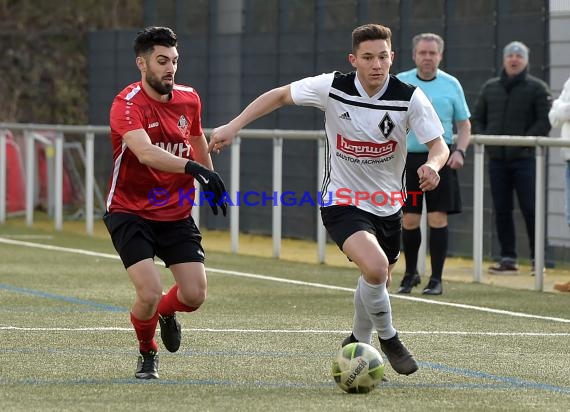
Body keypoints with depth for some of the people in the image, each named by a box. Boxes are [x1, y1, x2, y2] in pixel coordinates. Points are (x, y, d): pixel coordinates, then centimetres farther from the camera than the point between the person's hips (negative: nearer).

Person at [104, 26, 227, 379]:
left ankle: (165, 312, 33)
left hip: (177, 214, 5)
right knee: (149, 293, -19)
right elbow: (145, 153, -38)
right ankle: (147, 353, 13)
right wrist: (194, 168, -50)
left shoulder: (189, 99, 0)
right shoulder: (127, 105, -20)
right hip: (131, 214, -5)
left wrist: (212, 184, 29)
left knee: (195, 295, -5)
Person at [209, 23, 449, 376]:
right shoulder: (331, 88, -16)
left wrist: (433, 165, -38)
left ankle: (358, 342, 48)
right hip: (343, 205, -4)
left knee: (379, 283, 19)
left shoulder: (410, 98, -14)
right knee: (375, 267, -29)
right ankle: (387, 337, -3)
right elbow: (280, 95, -1)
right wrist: (232, 127, -7)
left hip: (388, 207, 4)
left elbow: (439, 145, -14)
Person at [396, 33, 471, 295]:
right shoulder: (399, 83, 4)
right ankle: (410, 274, 21)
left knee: (438, 219, -4)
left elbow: (464, 124, 9)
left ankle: (436, 279, 3)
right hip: (408, 158, 1)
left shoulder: (451, 85, 4)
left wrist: (460, 151, -7)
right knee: (409, 220, 2)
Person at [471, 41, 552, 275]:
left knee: (530, 209, -5)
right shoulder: (490, 87, 14)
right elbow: (476, 118, 16)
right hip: (497, 158, 4)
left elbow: (544, 122, -7)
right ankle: (508, 258, 11)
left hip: (524, 158, -4)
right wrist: (482, 137, -2)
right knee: (501, 210, 6)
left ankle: (537, 259, 0)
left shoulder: (537, 88, 0)